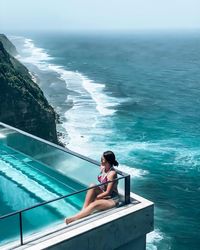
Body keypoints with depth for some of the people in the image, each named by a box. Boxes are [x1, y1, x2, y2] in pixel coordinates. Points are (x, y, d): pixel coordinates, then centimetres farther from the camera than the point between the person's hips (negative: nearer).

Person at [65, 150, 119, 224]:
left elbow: (108, 192, -21)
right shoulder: (102, 167, 0)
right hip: (103, 194, 8)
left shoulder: (112, 173, -23)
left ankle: (73, 218, -27)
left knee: (93, 205, -33)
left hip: (112, 199, -8)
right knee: (92, 186, -21)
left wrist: (96, 197, -16)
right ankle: (84, 210, -20)